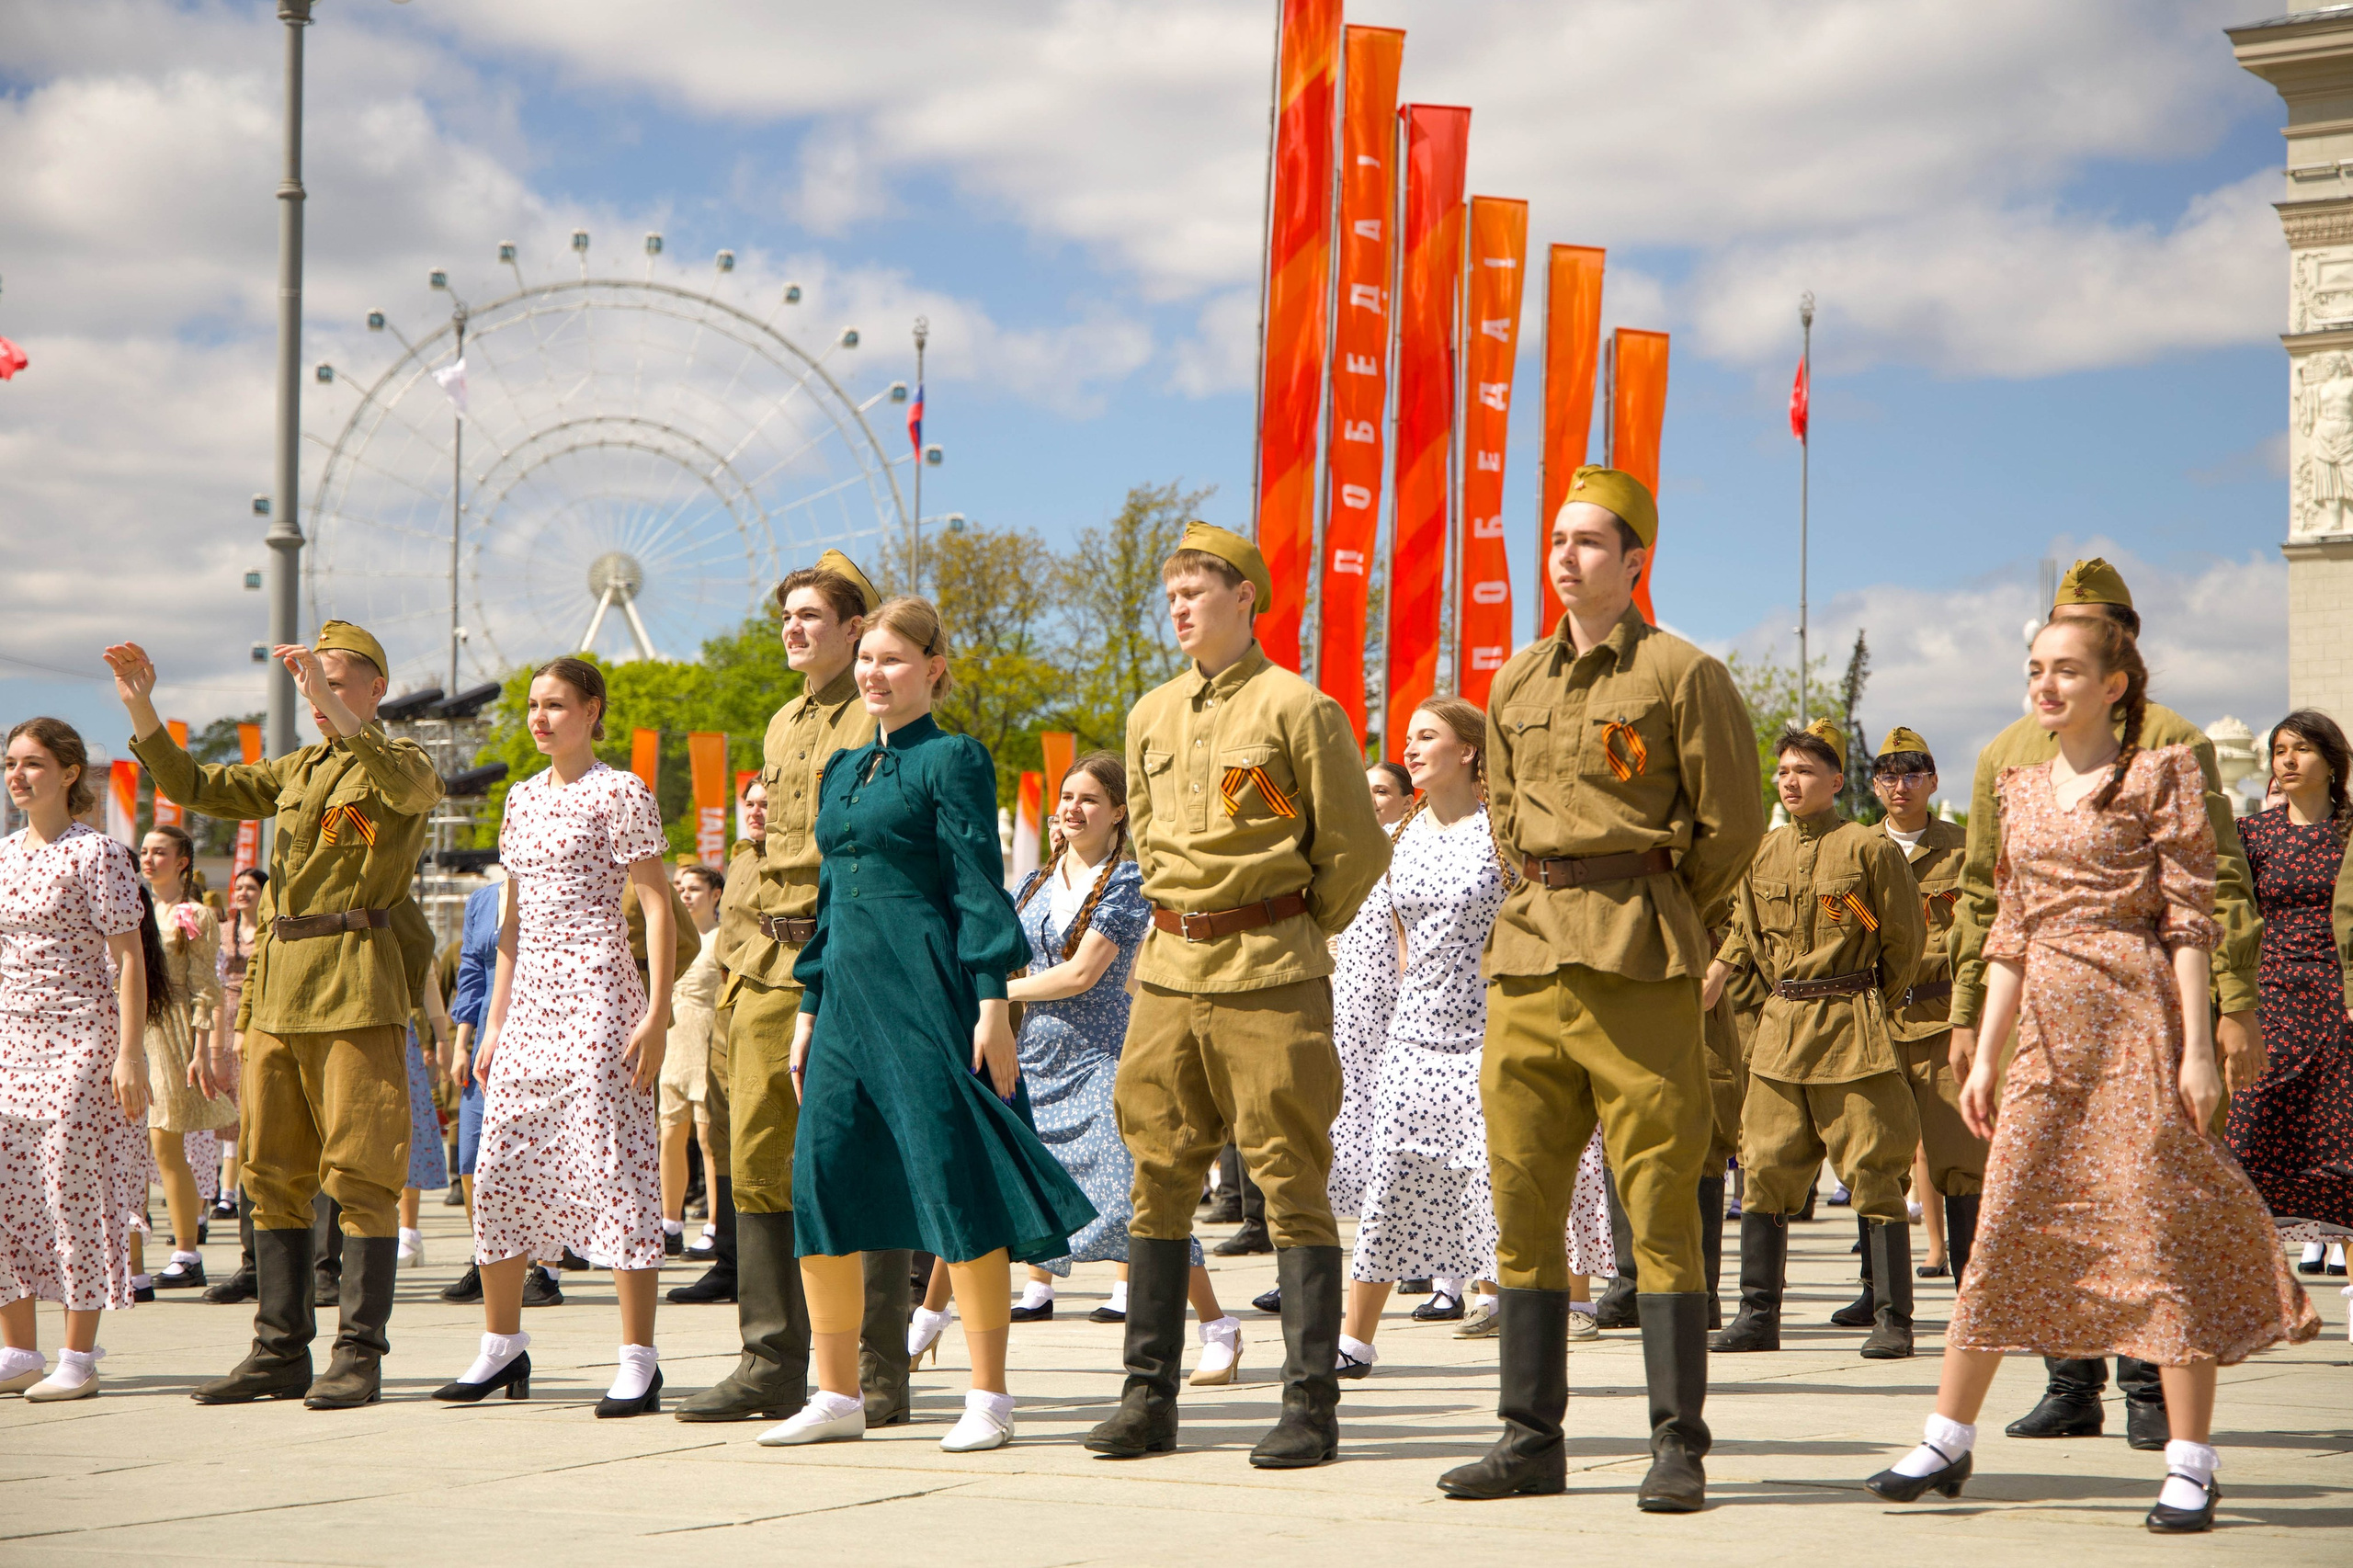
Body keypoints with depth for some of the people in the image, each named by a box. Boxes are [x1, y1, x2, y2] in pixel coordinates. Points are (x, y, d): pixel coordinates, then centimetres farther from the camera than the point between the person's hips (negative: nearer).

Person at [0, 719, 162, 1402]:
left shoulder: (97, 853, -7)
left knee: (73, 1185, -6)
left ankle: (79, 1357, 1)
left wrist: (129, 1053, -16)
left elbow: (128, 959, -10)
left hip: (82, 1037, -6)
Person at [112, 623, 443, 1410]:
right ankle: (281, 1351, 12)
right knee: (273, 1175, 7)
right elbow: (192, 786, 21)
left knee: (360, 1174, -7)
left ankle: (361, 1353, -4)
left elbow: (409, 786, -23)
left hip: (356, 988, -7)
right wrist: (142, 709, 9)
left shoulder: (400, 761, 1)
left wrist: (335, 712, -33)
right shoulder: (295, 771, 20)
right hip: (278, 989, 7)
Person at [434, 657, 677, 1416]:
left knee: (613, 1168, -8)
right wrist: (495, 1020, 16)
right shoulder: (523, 798, 16)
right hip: (528, 1002, 7)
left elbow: (658, 906, -8)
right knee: (499, 1172, 6)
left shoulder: (620, 793, -4)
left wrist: (657, 1013, -16)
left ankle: (639, 1360, -4)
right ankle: (502, 1345, 20)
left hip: (598, 998, -7)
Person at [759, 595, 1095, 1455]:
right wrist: (809, 1009, 19)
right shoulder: (842, 769, 17)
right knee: (820, 1179, 3)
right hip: (849, 996, 7)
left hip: (926, 989, -7)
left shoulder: (952, 760, -4)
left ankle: (989, 1399, 1)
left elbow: (979, 888, -9)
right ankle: (837, 1396, 12)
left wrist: (993, 1004, -15)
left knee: (953, 1179, -6)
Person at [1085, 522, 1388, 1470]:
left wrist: (1292, 933, 5)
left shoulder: (1296, 708, -6)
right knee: (1158, 1178, 7)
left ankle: (1311, 1406, 0)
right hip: (1168, 970, 6)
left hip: (1269, 979, -6)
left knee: (1291, 1185, -4)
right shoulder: (1150, 717, 13)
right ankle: (1148, 1398, 13)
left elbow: (1357, 848, -3)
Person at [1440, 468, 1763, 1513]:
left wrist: (1663, 919, 8)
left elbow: (1734, 822, -1)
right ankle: (1532, 1439, 12)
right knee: (1521, 1200, 5)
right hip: (1528, 956, 6)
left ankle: (1679, 1447, 1)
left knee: (1659, 1202, -4)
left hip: (1641, 965, -6)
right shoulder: (1516, 683, 14)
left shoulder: (1682, 674, -4)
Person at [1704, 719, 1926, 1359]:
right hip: (1779, 1028, 5)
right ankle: (1758, 1318, 10)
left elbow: (1905, 939, 1)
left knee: (1872, 1173, -5)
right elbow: (1746, 933, 24)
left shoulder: (1869, 848, -5)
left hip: (1852, 1027, -5)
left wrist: (1871, 1010, 7)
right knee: (1764, 1169, 3)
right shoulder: (1764, 852, 10)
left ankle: (1892, 1321, 0)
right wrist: (1715, 977, 9)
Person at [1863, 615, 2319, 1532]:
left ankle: (2190, 1467, -1)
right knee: (2005, 1228, 5)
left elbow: (2189, 920, -5)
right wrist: (1986, 1057, 13)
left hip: (2136, 1017, -5)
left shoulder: (2156, 777, -1)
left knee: (2158, 1220, -6)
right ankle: (1947, 1443, 12)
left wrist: (2197, 1048, -12)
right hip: (2047, 1025, 5)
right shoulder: (2022, 791, 15)